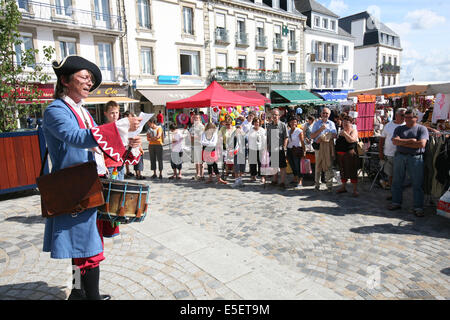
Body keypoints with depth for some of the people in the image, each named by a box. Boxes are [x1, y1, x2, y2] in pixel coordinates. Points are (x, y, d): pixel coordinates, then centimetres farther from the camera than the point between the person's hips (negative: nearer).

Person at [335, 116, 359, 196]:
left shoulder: (354, 131, -3)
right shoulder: (341, 131, 16)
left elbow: (351, 140, -21)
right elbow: (337, 141, 27)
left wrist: (344, 133, -24)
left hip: (350, 154, -7)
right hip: (340, 154, 7)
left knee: (352, 171, -5)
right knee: (343, 171, 14)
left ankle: (355, 190, 1)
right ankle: (343, 187, 27)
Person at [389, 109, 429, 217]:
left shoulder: (422, 129, 1)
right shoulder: (399, 129, 10)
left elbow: (421, 144, -12)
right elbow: (395, 141, -5)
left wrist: (402, 142, -9)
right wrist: (411, 140, -13)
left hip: (415, 158, -3)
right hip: (399, 157, 3)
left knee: (417, 184, 0)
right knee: (397, 182, 9)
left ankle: (418, 208, 7)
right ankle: (396, 203, 21)